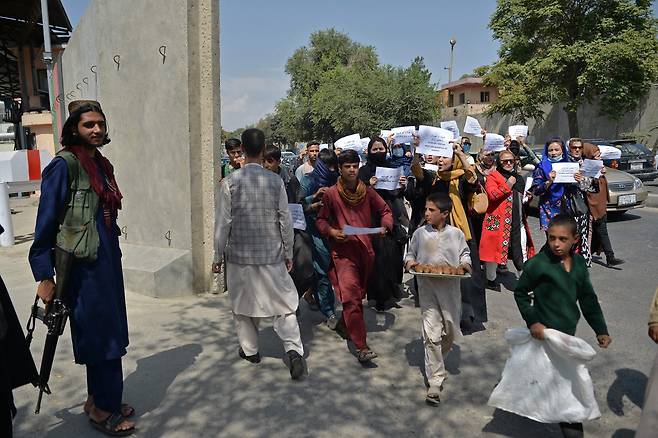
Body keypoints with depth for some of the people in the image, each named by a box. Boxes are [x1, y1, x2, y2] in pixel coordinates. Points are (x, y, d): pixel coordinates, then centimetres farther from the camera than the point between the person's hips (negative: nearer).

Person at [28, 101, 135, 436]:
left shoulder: (101, 164, 11)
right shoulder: (64, 164, -12)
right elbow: (46, 223, -14)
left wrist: (112, 256, 15)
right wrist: (44, 276, -16)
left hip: (108, 259, 8)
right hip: (83, 265, -7)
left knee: (107, 332, 15)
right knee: (101, 335, 3)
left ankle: (98, 400, 32)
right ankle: (102, 409, 21)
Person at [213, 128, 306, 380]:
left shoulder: (230, 182, -9)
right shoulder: (275, 181, -5)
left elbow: (223, 223, -7)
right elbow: (285, 221, -2)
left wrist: (218, 256, 4)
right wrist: (288, 253, 9)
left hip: (240, 255, 0)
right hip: (272, 255, 1)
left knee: (243, 303, 17)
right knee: (283, 303, 7)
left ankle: (250, 349, 29)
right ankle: (294, 349, -5)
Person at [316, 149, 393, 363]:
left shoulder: (368, 192, 5)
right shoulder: (331, 194, -3)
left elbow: (385, 211, 14)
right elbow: (320, 220, 5)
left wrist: (385, 226, -6)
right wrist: (331, 231, -14)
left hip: (365, 249, 4)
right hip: (342, 250, -4)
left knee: (358, 294, 17)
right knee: (351, 295, -16)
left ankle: (345, 323, 43)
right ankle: (361, 346, -13)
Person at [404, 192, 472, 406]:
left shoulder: (456, 233, 1)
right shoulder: (420, 233, 1)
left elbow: (465, 253, 15)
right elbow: (410, 253, 12)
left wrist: (465, 263, -6)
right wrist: (409, 261, -9)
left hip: (450, 288, 2)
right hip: (428, 289, -1)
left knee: (450, 331, 12)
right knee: (431, 334, -6)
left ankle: (436, 361, 42)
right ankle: (435, 381, 2)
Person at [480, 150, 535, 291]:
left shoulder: (518, 178, 20)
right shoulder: (493, 176, -2)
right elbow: (492, 195, -18)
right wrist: (508, 185, -14)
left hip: (518, 220, 6)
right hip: (498, 220, -6)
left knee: (522, 252, 8)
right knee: (494, 248, 1)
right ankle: (491, 280, 16)